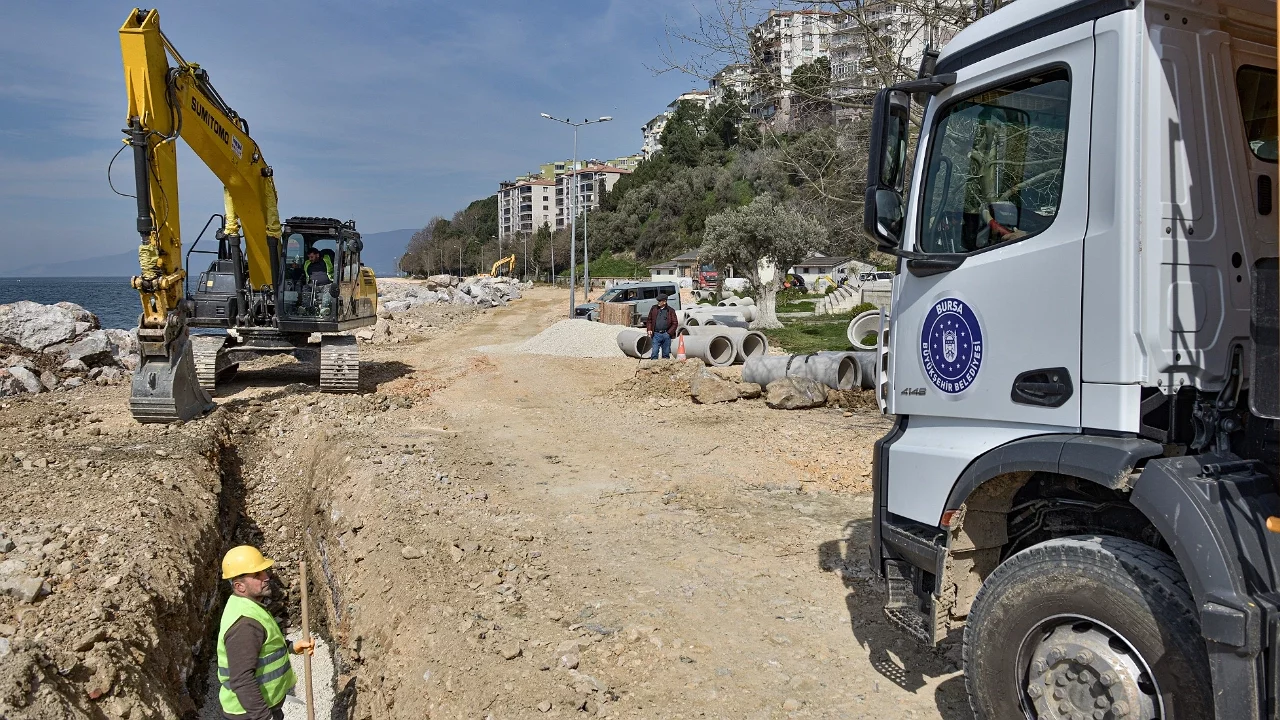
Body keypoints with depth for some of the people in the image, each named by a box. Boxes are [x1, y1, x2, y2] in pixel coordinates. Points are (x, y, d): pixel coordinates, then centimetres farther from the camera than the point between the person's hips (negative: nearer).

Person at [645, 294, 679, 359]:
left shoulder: (670, 310, 3)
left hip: (666, 335, 0)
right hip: (656, 334, 0)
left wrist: (669, 332, -6)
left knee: (666, 353, 7)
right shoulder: (654, 309, 8)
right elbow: (649, 320, 14)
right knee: (654, 352, -6)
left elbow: (675, 323, 3)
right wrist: (649, 329, 0)